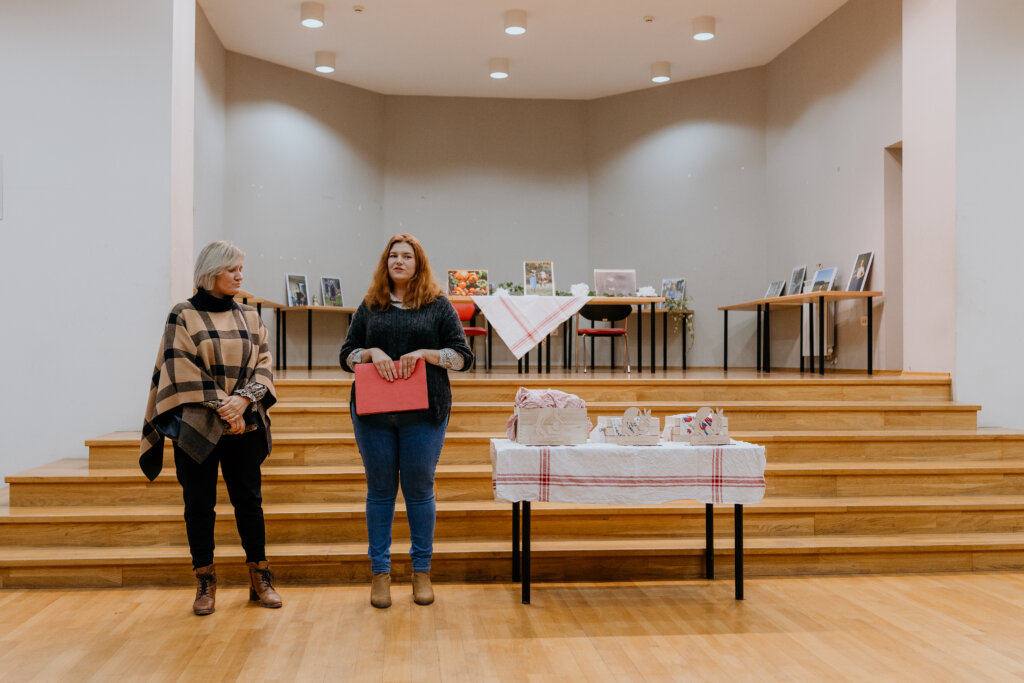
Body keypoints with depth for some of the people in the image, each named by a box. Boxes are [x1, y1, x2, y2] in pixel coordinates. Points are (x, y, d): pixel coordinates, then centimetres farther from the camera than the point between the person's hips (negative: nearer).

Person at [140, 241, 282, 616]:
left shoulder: (249, 317, 10)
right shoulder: (183, 315, -1)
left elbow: (263, 364, 4)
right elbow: (183, 371, -8)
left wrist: (244, 397, -14)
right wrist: (222, 406, -13)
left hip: (244, 426, 3)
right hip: (197, 426, -3)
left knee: (249, 500, 5)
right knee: (199, 504, 3)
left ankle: (260, 578, 15)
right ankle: (205, 583, 14)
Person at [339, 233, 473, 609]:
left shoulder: (438, 306, 6)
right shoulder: (369, 306, 11)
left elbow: (463, 356, 2)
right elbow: (346, 355, 12)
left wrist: (424, 354, -13)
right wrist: (373, 353, -8)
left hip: (424, 412, -1)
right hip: (373, 412, 2)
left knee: (419, 490, 3)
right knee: (380, 490, 6)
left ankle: (422, 571, 16)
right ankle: (380, 572, 15)